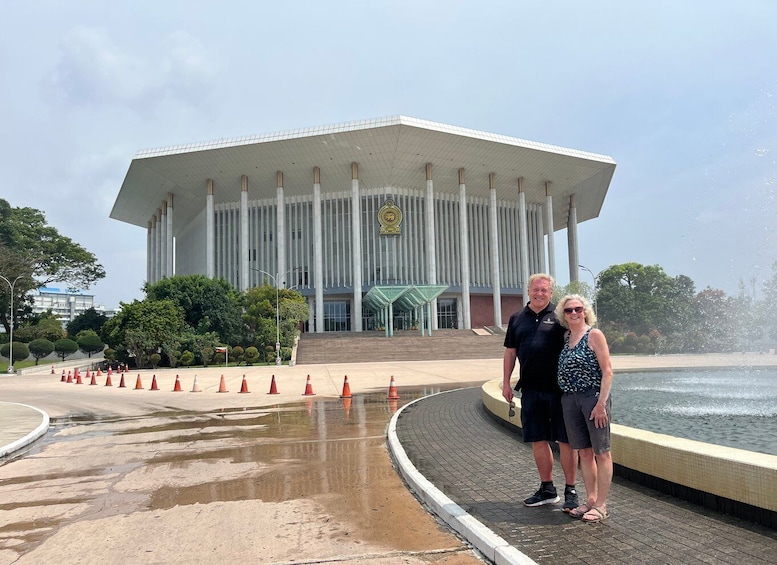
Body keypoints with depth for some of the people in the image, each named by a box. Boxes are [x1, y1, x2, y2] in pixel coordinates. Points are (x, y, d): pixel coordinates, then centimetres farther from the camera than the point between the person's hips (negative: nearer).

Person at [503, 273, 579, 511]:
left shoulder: (559, 317, 0)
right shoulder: (517, 319, 11)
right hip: (530, 389, 4)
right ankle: (547, 489, 25)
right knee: (538, 440, 11)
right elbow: (510, 352, 15)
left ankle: (571, 491, 13)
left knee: (565, 440, 2)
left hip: (558, 388, -4)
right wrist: (506, 382, 11)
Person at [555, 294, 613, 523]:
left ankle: (601, 505, 8)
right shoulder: (566, 337, 13)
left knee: (601, 452, 2)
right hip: (570, 400, 7)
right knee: (584, 452, 13)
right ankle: (590, 500, 23)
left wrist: (601, 403, -16)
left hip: (593, 398, -7)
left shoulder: (594, 335, -6)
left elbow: (607, 371, -10)